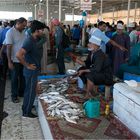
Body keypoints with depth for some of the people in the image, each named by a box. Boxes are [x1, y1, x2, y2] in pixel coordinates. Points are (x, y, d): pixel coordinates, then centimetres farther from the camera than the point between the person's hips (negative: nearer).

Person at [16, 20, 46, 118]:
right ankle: (26, 112, 20)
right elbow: (19, 55, -33)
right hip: (31, 71, -9)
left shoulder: (36, 40, 5)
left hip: (34, 70, 9)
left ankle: (27, 107, 41)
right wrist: (27, 65, -24)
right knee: (31, 91, 4)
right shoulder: (30, 41, -24)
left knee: (29, 90, 23)